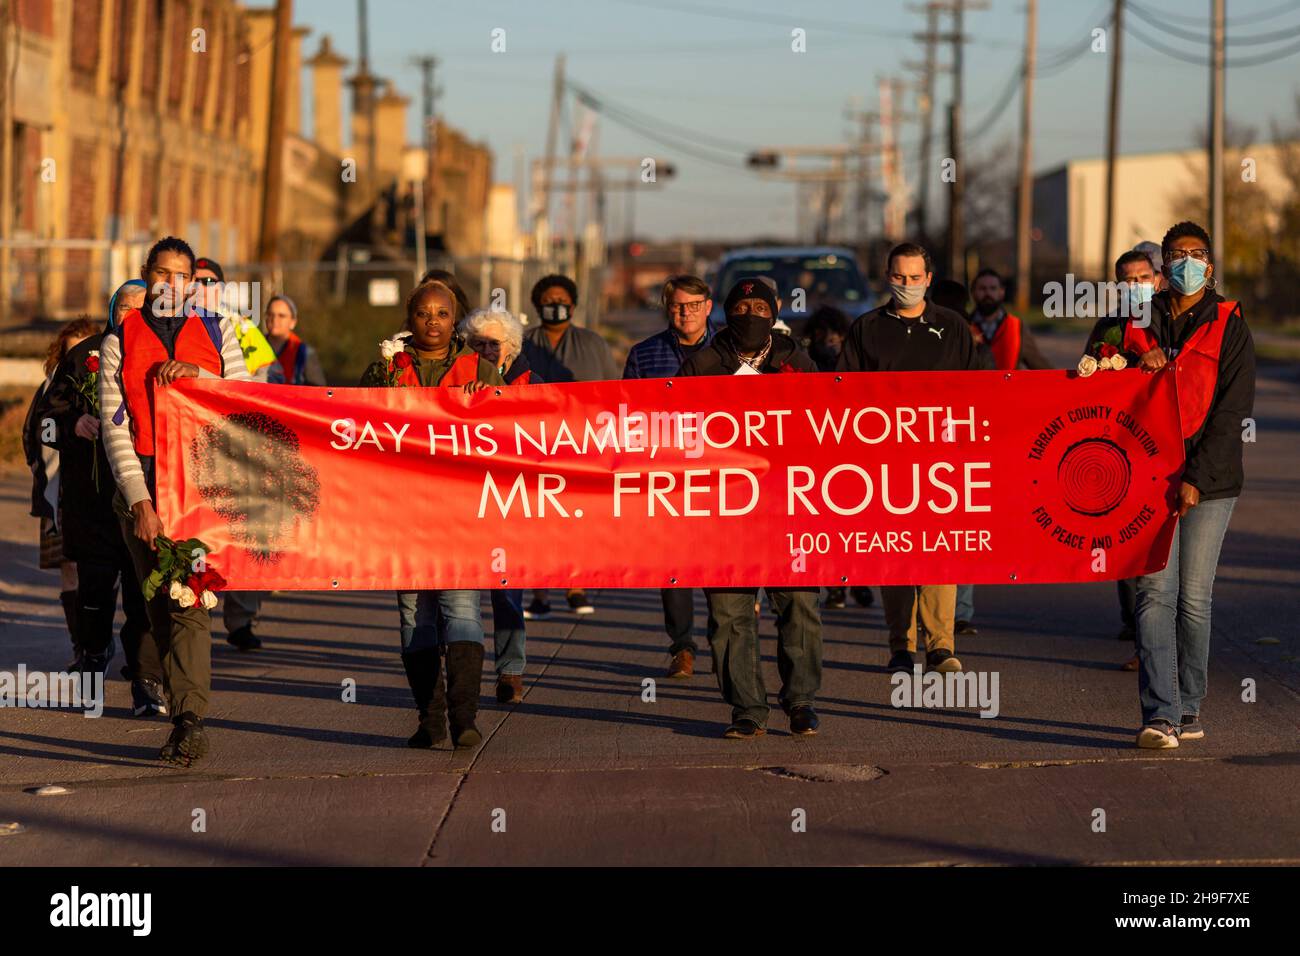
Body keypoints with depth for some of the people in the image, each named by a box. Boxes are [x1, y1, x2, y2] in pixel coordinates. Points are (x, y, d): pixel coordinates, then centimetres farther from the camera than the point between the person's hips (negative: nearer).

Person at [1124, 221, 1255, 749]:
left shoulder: (1229, 327, 2)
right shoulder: (1141, 321, 12)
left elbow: (1232, 411, -5)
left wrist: (1196, 479, -13)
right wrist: (1137, 360, -3)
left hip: (1208, 483, -2)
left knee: (1194, 598, 0)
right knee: (1155, 592, -8)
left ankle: (1188, 707, 13)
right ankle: (1159, 715, -12)